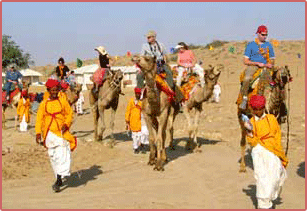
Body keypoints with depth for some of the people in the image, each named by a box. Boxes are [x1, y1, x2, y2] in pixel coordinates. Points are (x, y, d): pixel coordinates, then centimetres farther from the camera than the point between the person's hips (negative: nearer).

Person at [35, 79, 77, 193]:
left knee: (62, 155, -15)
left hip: (61, 132, -1)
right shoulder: (44, 104, 6)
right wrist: (38, 133, -4)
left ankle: (58, 181, -18)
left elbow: (70, 113, 8)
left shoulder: (63, 101, 6)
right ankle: (59, 179, 22)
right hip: (49, 133, 1)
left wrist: (66, 124, -9)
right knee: (53, 157, 6)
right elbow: (39, 119, 5)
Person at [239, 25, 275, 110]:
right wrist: (257, 63, -10)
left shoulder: (269, 45, 16)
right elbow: (245, 61, 1)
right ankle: (244, 99, -25)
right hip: (252, 66, -4)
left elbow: (272, 59, 21)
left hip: (265, 67, 4)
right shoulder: (251, 45, 5)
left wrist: (270, 64, -3)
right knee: (247, 78, -35)